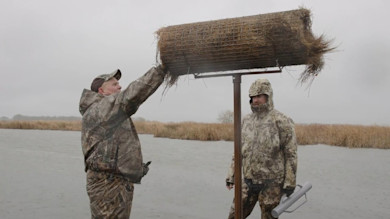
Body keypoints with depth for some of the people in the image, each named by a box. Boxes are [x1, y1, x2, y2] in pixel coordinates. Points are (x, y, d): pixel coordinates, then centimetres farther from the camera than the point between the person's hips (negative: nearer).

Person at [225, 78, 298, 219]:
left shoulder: (281, 121, -10)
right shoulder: (246, 121, 7)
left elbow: (290, 154, -10)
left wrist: (290, 182, -12)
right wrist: (231, 176, 9)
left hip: (271, 182, -5)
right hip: (249, 180, 5)